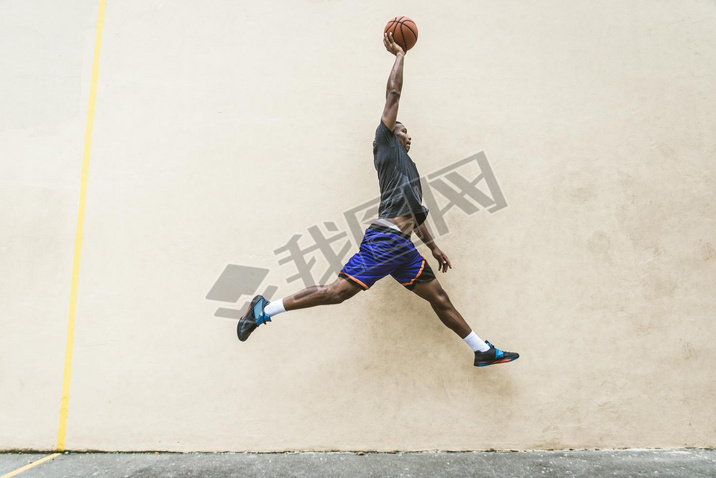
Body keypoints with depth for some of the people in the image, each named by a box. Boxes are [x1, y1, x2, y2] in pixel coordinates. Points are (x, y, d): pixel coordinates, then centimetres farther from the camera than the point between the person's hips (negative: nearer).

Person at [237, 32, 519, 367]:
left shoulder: (407, 168, 31)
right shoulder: (386, 145, 9)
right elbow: (393, 94, 3)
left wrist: (434, 247, 32)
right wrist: (399, 53, 13)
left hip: (402, 247, 9)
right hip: (385, 239, -9)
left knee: (439, 299, 11)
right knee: (339, 290, -15)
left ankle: (484, 351, 19)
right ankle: (264, 310, -7)